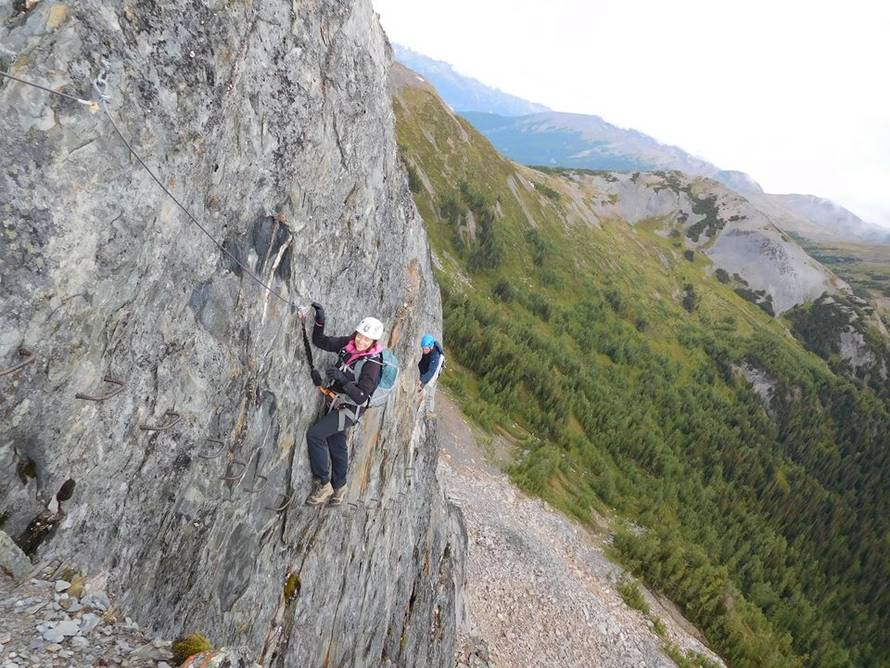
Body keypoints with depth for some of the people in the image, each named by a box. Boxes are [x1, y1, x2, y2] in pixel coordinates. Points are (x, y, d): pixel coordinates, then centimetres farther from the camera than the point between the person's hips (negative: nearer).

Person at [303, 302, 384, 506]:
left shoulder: (372, 363, -23)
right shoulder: (348, 343, -4)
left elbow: (360, 396, -27)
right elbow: (320, 342, 2)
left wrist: (343, 379, -40)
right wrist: (320, 321, -14)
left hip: (349, 409, -7)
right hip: (335, 403, 7)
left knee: (314, 434, -20)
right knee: (336, 445, 18)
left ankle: (324, 484, -8)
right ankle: (339, 487, 38)